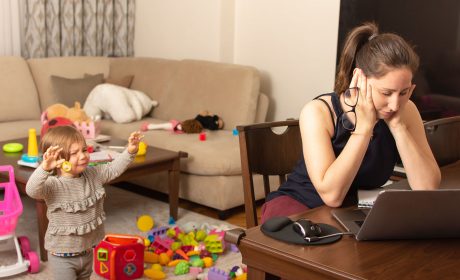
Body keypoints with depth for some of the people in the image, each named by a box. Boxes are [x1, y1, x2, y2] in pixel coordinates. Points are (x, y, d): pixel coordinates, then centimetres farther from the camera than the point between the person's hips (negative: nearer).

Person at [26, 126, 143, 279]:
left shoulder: (93, 175, -4)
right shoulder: (52, 185, -25)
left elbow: (113, 169, 7)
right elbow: (32, 190, -42)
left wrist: (130, 151, -7)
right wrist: (44, 168, -59)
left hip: (87, 250, 7)